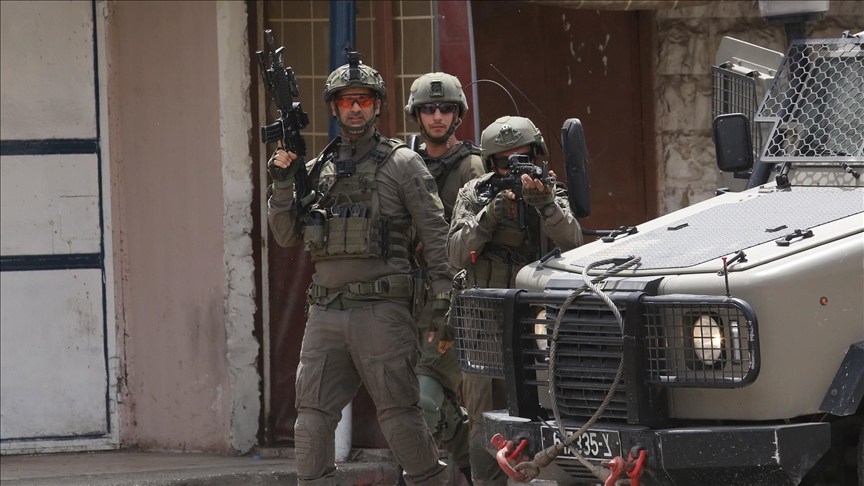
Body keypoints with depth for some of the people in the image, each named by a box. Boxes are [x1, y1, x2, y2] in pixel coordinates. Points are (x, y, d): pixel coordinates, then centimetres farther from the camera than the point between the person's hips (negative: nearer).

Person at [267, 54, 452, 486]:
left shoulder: (401, 163, 2)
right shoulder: (318, 168, 16)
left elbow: (434, 230, -1)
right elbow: (287, 236, 15)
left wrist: (442, 289, -11)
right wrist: (282, 182, 1)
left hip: (380, 310, -5)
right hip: (325, 312, 5)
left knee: (399, 413, -3)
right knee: (312, 415, 1)